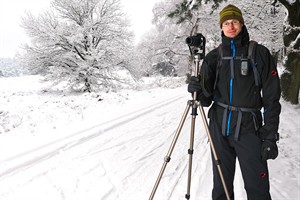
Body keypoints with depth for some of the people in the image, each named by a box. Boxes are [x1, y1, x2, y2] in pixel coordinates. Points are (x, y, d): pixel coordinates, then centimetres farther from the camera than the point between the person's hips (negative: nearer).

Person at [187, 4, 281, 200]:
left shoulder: (259, 53, 0)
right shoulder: (213, 56, 7)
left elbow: (272, 97, -1)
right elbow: (207, 98, 7)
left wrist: (270, 136, -6)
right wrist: (199, 90, -16)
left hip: (249, 129, -2)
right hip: (219, 127, 3)